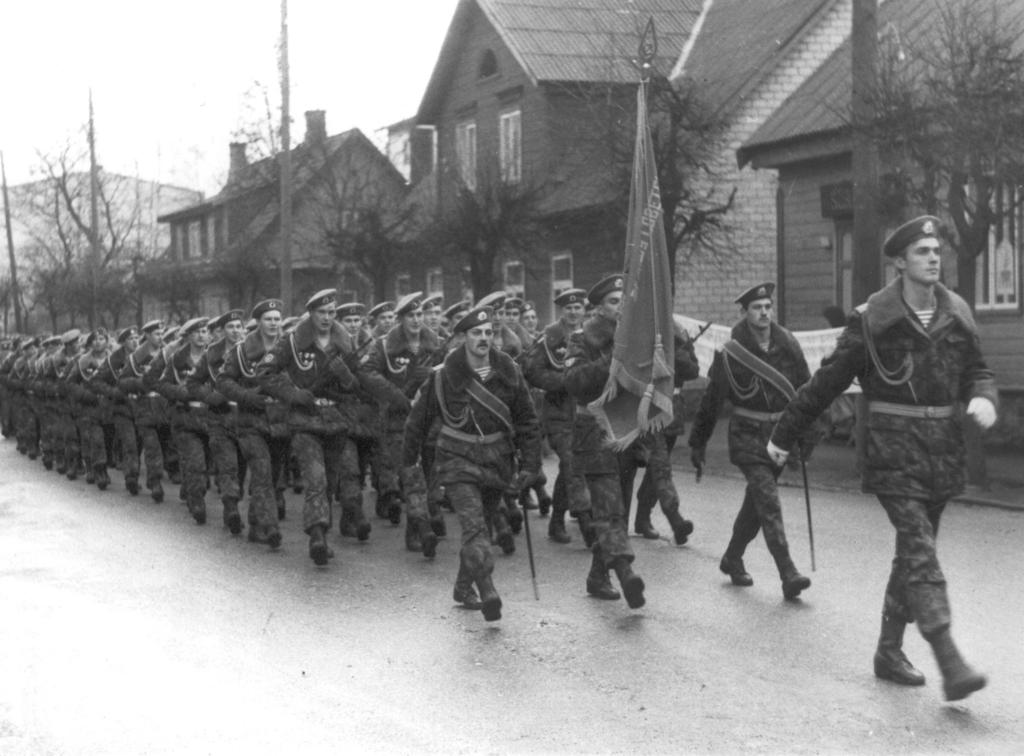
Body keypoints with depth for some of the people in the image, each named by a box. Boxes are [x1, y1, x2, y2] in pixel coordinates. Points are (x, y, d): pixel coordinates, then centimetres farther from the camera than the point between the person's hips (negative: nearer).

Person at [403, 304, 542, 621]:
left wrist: (529, 465, 2)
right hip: (458, 460, -4)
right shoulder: (443, 375, -9)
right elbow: (418, 421, 1)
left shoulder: (508, 372, -1)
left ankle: (464, 587, 33)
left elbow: (527, 420, 7)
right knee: (474, 525, -19)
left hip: (497, 460, 4)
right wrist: (410, 466, 3)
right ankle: (488, 592, -31)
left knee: (479, 524, 15)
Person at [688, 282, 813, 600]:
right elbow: (711, 400, -3)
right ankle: (788, 574, -19)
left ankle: (732, 559, 33)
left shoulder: (787, 344, 1)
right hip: (747, 435, -5)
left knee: (756, 502, 15)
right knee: (769, 503, -14)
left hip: (780, 434, 5)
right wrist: (697, 443, 1)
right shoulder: (731, 353, -10)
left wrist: (807, 432, 11)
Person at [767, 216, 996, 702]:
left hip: (943, 454, 5)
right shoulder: (873, 319, -7)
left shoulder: (956, 314, 6)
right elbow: (827, 382, 0)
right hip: (894, 451, -5)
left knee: (913, 553, 13)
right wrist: (785, 435, 5)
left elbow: (977, 371, 15)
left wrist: (982, 399, -10)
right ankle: (950, 665, -20)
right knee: (920, 552, -14)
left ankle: (889, 651, 26)